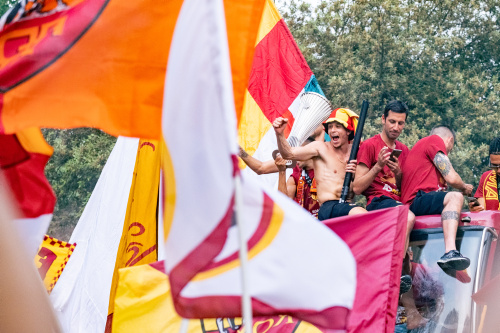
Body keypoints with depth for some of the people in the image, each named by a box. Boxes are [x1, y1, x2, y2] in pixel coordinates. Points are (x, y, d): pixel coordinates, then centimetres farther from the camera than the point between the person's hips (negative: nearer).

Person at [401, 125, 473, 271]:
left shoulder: (422, 144, 32)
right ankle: (450, 252, -51)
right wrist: (465, 187, 14)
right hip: (417, 200, -10)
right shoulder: (435, 140, 2)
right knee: (455, 197, -30)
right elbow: (451, 178, -6)